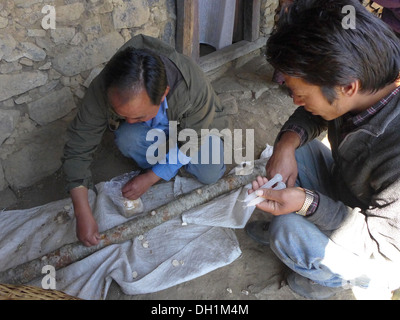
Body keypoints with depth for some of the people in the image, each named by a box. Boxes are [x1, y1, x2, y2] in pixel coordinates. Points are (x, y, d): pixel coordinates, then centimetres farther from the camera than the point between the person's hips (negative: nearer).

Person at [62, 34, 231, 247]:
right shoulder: (102, 89, -36)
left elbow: (191, 142, -24)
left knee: (210, 174, -21)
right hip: (152, 131, 0)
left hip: (190, 125, 0)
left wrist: (150, 178, -24)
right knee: (127, 138, -33)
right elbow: (78, 148, -28)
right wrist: (83, 213, -32)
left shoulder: (195, 87, -41)